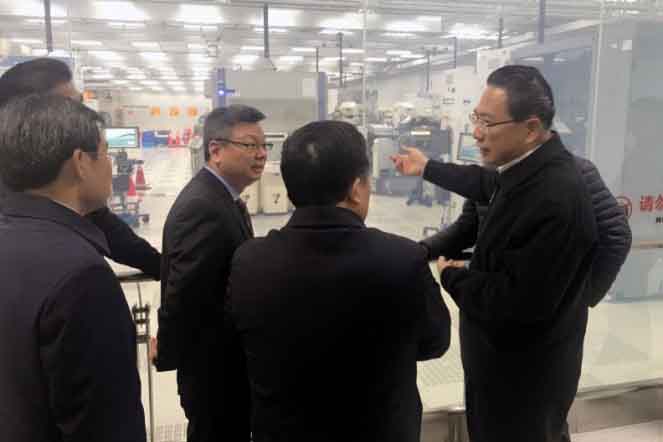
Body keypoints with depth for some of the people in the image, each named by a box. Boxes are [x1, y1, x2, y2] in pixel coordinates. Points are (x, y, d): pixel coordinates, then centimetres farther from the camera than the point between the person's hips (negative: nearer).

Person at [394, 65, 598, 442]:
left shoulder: (556, 199, -33)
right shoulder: (529, 168, -3)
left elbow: (520, 301, -33)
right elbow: (490, 184, 20)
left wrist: (452, 276, -16)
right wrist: (428, 168, 29)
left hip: (526, 376, -9)